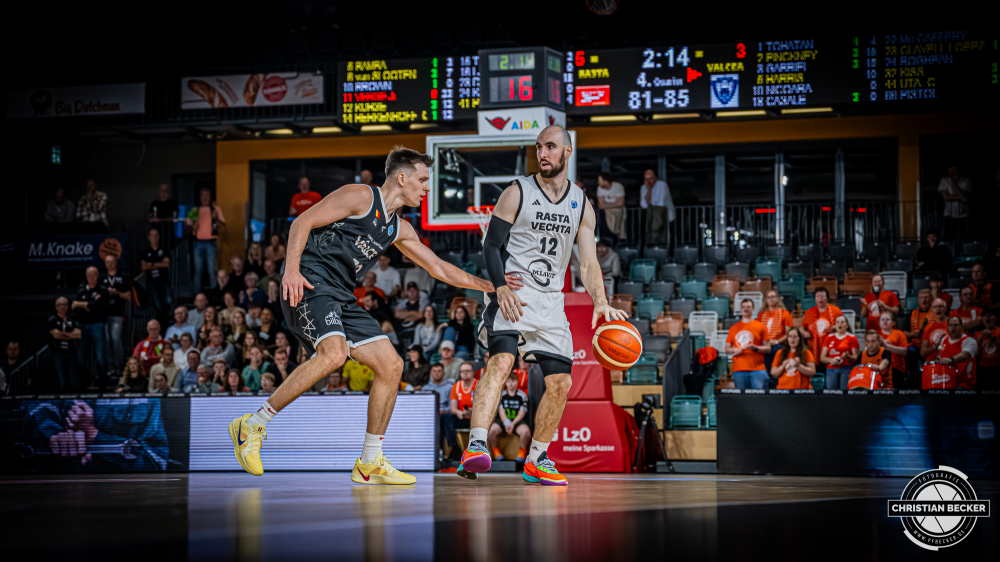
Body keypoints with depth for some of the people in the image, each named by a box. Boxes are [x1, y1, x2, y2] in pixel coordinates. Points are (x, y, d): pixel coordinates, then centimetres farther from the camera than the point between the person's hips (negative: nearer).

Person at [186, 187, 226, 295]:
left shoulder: (216, 209, 3)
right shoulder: (195, 210, 10)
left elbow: (223, 225, -3)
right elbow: (189, 224, 14)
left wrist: (215, 218, -22)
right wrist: (192, 225, -10)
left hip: (210, 242, -2)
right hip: (198, 242, 2)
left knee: (211, 270, -5)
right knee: (198, 271, 7)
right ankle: (197, 294, 12)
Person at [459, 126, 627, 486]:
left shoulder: (582, 205, 9)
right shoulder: (517, 193, -2)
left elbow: (588, 263, 7)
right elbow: (491, 246, -4)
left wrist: (601, 303, -10)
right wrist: (502, 288, -20)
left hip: (551, 301, 5)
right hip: (512, 295, -5)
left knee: (561, 382, 3)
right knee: (501, 360, -27)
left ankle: (536, 460, 19)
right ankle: (475, 446, -37)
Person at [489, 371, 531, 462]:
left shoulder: (522, 395, 3)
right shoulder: (502, 395, 7)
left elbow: (521, 413, -2)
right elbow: (501, 411, -1)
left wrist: (513, 424, -17)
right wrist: (506, 423, -18)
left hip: (517, 420, -1)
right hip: (503, 420, 1)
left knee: (526, 431, -35)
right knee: (491, 430, -31)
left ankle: (522, 450, -2)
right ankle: (495, 450, 0)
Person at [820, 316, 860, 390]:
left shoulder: (852, 338, 6)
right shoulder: (829, 338, 15)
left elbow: (856, 358, 2)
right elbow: (822, 358, 13)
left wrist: (847, 356, -18)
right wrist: (830, 360, -8)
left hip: (846, 369, -3)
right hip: (831, 370, 3)